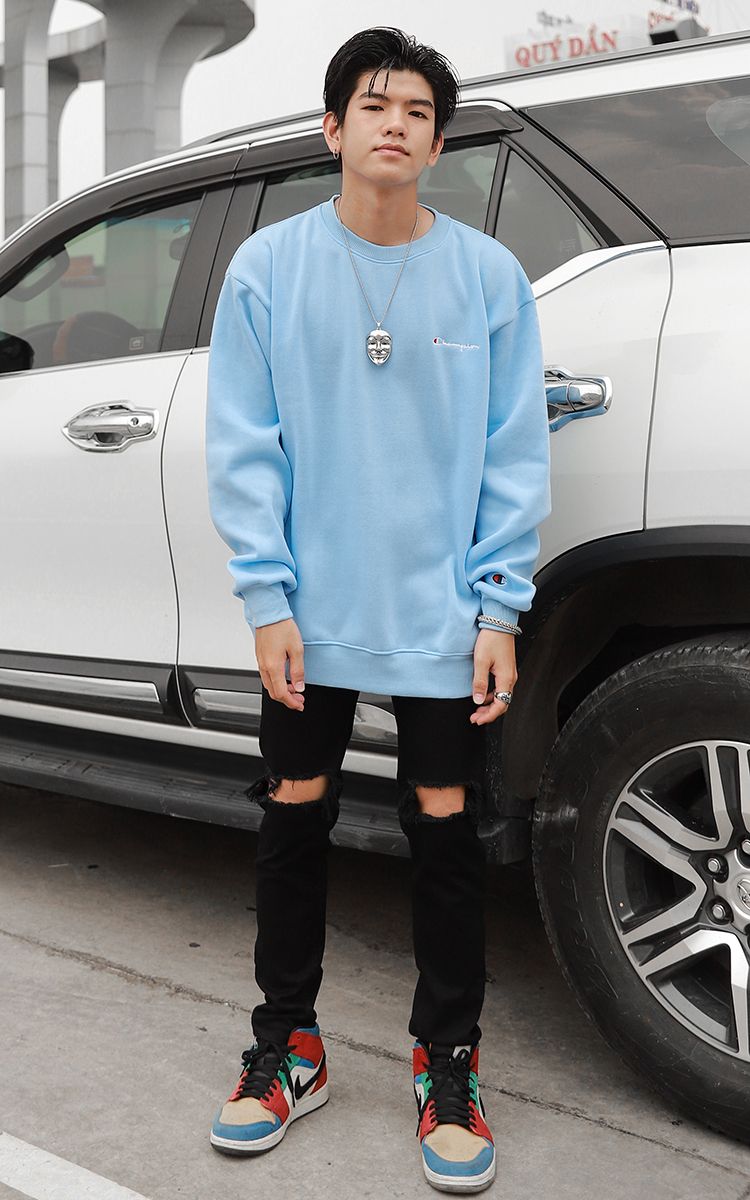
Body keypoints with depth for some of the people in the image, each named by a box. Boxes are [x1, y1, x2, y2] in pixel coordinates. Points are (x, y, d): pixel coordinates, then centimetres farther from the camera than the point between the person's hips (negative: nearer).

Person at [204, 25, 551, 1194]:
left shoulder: (489, 274, -1)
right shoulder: (268, 266, -1)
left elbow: (517, 455, -2)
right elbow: (242, 447, -3)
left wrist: (500, 608, -8)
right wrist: (268, 598, -8)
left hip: (446, 618, 0)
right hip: (311, 615, 1)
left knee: (446, 835, 7)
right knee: (293, 826, 11)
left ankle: (448, 1064, 26)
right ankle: (287, 1047, 31)